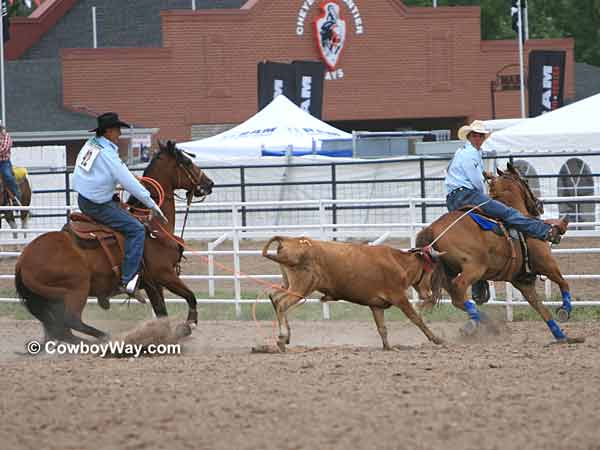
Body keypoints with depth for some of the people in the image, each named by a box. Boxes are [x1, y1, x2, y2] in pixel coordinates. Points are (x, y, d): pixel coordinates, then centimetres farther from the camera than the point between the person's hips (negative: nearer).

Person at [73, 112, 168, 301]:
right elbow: (130, 183, -18)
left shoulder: (90, 144, 5)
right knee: (136, 229, -10)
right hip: (98, 206, -10)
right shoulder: (108, 155, -21)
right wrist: (152, 205, -9)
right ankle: (128, 281, -16)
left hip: (83, 199, 10)